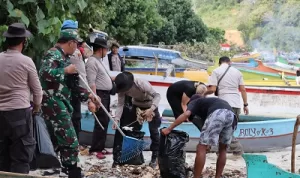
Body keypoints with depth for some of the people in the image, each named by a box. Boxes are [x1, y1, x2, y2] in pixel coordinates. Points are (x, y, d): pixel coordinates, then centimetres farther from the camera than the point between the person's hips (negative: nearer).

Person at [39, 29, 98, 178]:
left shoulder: (64, 57, 18)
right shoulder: (53, 54, -12)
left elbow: (73, 84, 22)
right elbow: (45, 73, -31)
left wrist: (88, 98, 17)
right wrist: (66, 70, -22)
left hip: (59, 103, 10)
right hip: (52, 103, -10)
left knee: (54, 138, 16)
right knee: (70, 140, -8)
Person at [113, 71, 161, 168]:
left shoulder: (142, 84, -39)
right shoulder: (122, 88, -24)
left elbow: (157, 95, -40)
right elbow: (120, 104, -22)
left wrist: (151, 109, -55)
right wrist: (116, 119, -35)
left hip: (151, 105, -5)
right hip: (137, 105, 5)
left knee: (153, 131, -6)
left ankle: (155, 157, 3)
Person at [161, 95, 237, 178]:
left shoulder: (194, 102, 28)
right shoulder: (211, 101, 45)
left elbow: (186, 114, 5)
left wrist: (169, 129, 5)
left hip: (217, 114, -6)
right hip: (231, 115, 6)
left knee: (201, 148, 1)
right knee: (222, 149, 22)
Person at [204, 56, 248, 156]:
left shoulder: (216, 71, 1)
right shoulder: (237, 71, 13)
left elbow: (212, 89, -8)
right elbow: (243, 89, 10)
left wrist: (204, 93, 11)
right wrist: (245, 104, 14)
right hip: (237, 104, 5)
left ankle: (237, 150, -8)